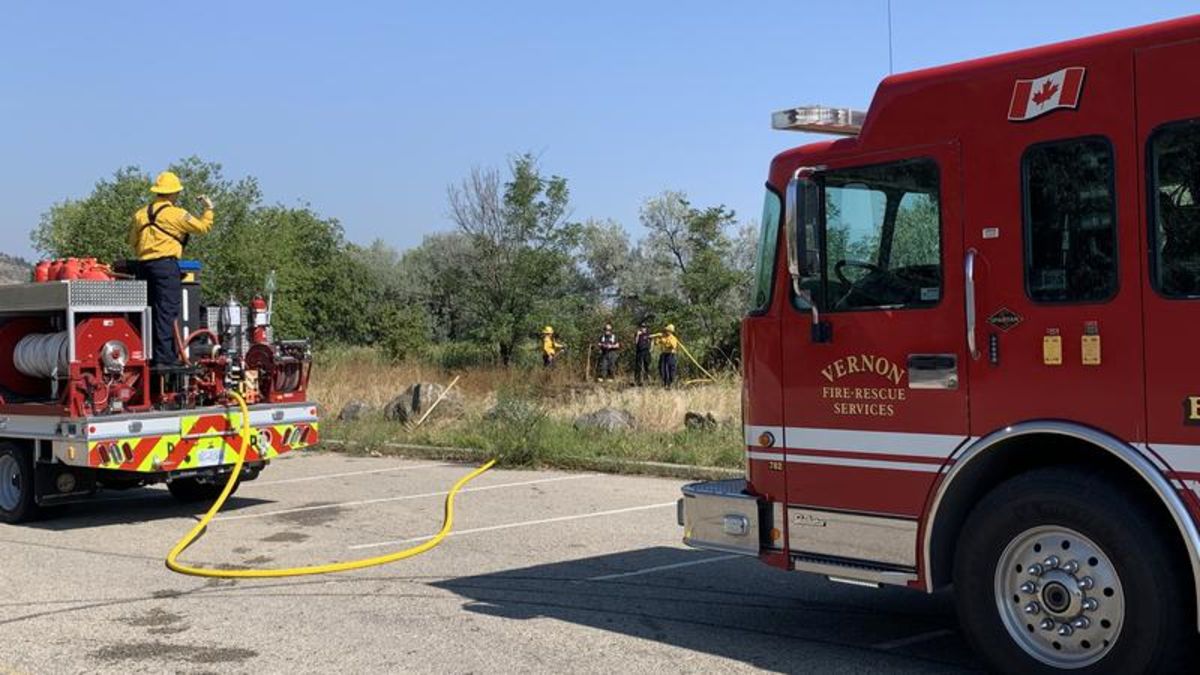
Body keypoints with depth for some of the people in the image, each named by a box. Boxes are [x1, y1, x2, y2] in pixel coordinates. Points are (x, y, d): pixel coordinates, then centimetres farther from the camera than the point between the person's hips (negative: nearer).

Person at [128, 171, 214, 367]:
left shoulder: (140, 214, 14)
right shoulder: (175, 214, -6)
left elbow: (132, 241, 16)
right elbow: (203, 227, -1)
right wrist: (209, 209, 16)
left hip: (143, 266, 7)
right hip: (166, 265, -7)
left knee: (150, 312, 11)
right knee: (167, 312, -7)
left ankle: (150, 356, 13)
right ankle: (165, 358, -12)